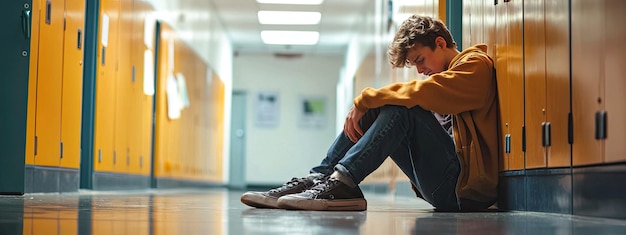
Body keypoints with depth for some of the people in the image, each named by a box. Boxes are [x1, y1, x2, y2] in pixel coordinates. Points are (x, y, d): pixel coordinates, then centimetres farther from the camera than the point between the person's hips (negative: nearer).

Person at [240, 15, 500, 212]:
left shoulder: (476, 64, -3)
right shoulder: (449, 74, 26)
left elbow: (423, 93, -20)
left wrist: (365, 99, -13)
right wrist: (365, 106, -2)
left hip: (468, 189, -8)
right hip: (447, 187, 8)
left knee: (402, 109, -24)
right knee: (371, 112, 1)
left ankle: (342, 183, -30)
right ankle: (318, 179, -11)